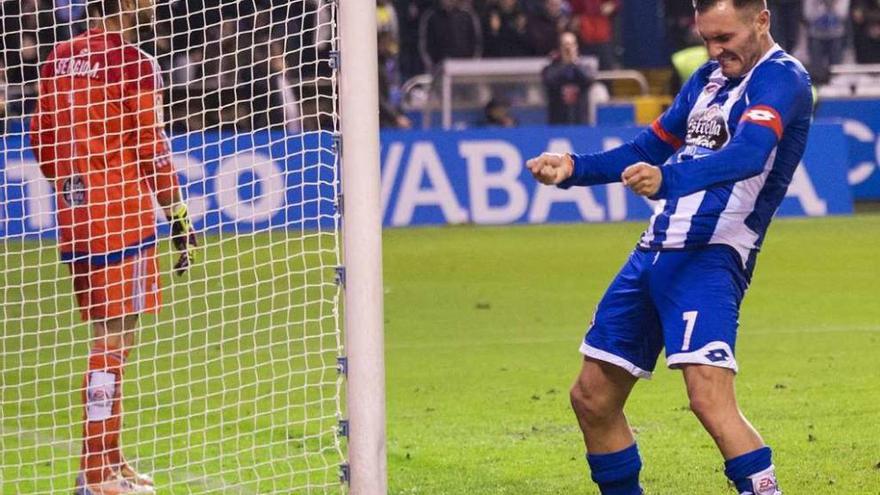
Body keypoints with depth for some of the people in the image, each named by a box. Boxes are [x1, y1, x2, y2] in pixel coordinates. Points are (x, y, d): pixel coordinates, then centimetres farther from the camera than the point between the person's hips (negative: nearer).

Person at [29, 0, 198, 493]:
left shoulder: (60, 61, 11)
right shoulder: (134, 65, -11)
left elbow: (43, 145, 15)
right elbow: (152, 151, -12)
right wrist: (180, 218, -6)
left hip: (77, 218, 8)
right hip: (123, 219, -8)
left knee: (113, 335, 16)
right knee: (114, 337, -5)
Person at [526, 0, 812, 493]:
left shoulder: (782, 78, -8)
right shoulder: (708, 79, 19)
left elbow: (748, 154, -26)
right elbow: (649, 150, 29)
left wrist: (667, 179, -42)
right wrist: (574, 167, 13)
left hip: (712, 256, -8)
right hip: (655, 251, 9)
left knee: (710, 397, -26)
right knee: (593, 398, 11)